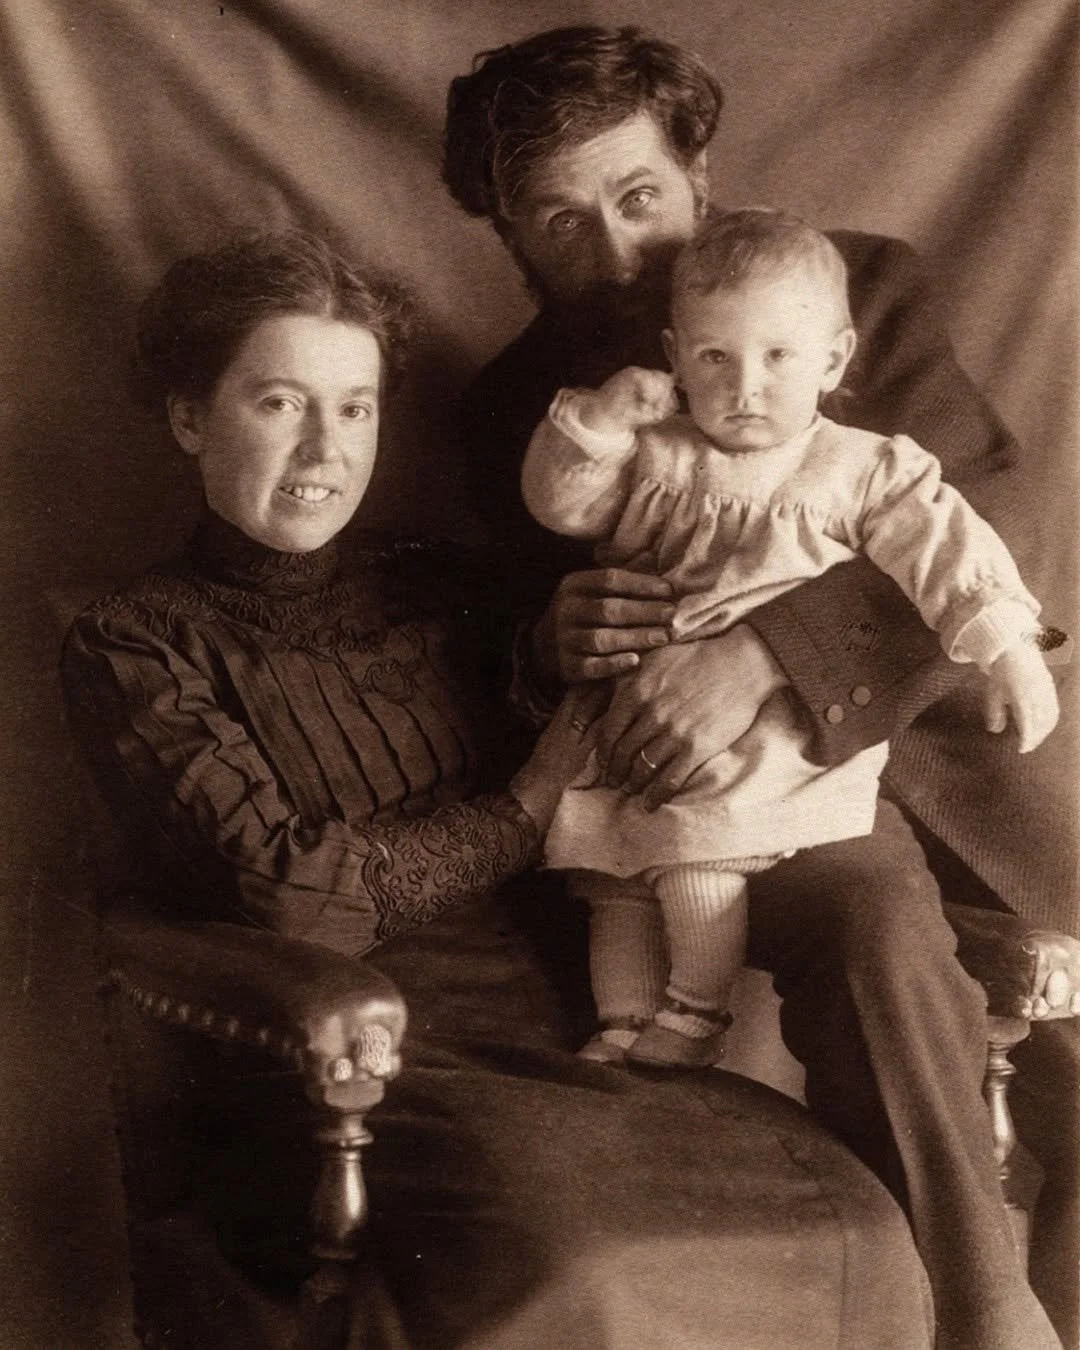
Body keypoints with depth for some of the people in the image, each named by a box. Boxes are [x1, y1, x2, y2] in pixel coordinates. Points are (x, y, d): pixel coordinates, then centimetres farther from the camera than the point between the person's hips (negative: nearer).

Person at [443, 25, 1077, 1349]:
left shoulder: (862, 283, 0)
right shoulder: (514, 408, 7)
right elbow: (526, 676, 13)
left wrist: (760, 649, -28)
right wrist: (556, 644, -14)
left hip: (924, 732, 1)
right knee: (877, 921, -32)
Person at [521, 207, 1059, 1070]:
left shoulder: (867, 472, 4)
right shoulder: (656, 456, 11)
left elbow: (945, 550, -3)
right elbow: (561, 503, 9)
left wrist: (1004, 646, -15)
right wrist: (594, 421, -7)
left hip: (781, 720, -4)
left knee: (693, 836, -23)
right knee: (615, 886, 5)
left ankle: (696, 1012, -5)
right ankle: (625, 1030, 20)